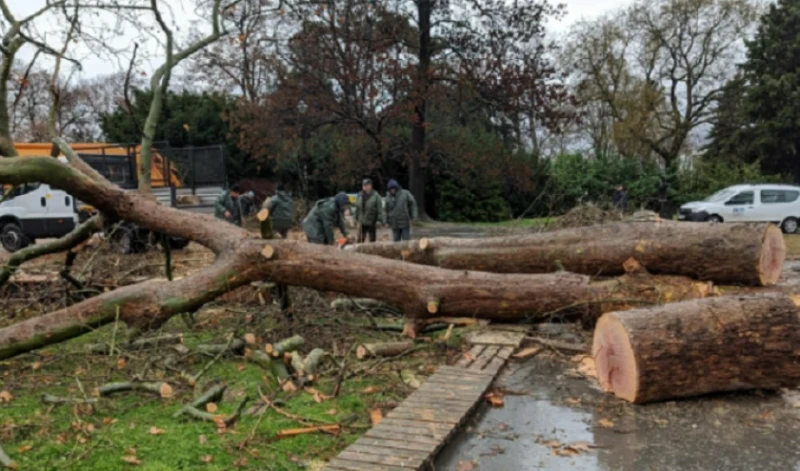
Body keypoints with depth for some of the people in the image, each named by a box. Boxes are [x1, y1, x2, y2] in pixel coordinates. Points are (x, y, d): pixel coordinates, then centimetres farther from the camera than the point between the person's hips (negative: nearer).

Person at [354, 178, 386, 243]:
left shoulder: (376, 196, -11)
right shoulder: (359, 196, 2)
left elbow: (380, 210, -14)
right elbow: (357, 208, 10)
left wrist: (383, 221, -19)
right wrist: (356, 218, 13)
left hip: (372, 223, -3)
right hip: (362, 223, 3)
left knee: (372, 240, 7)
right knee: (360, 240, 5)